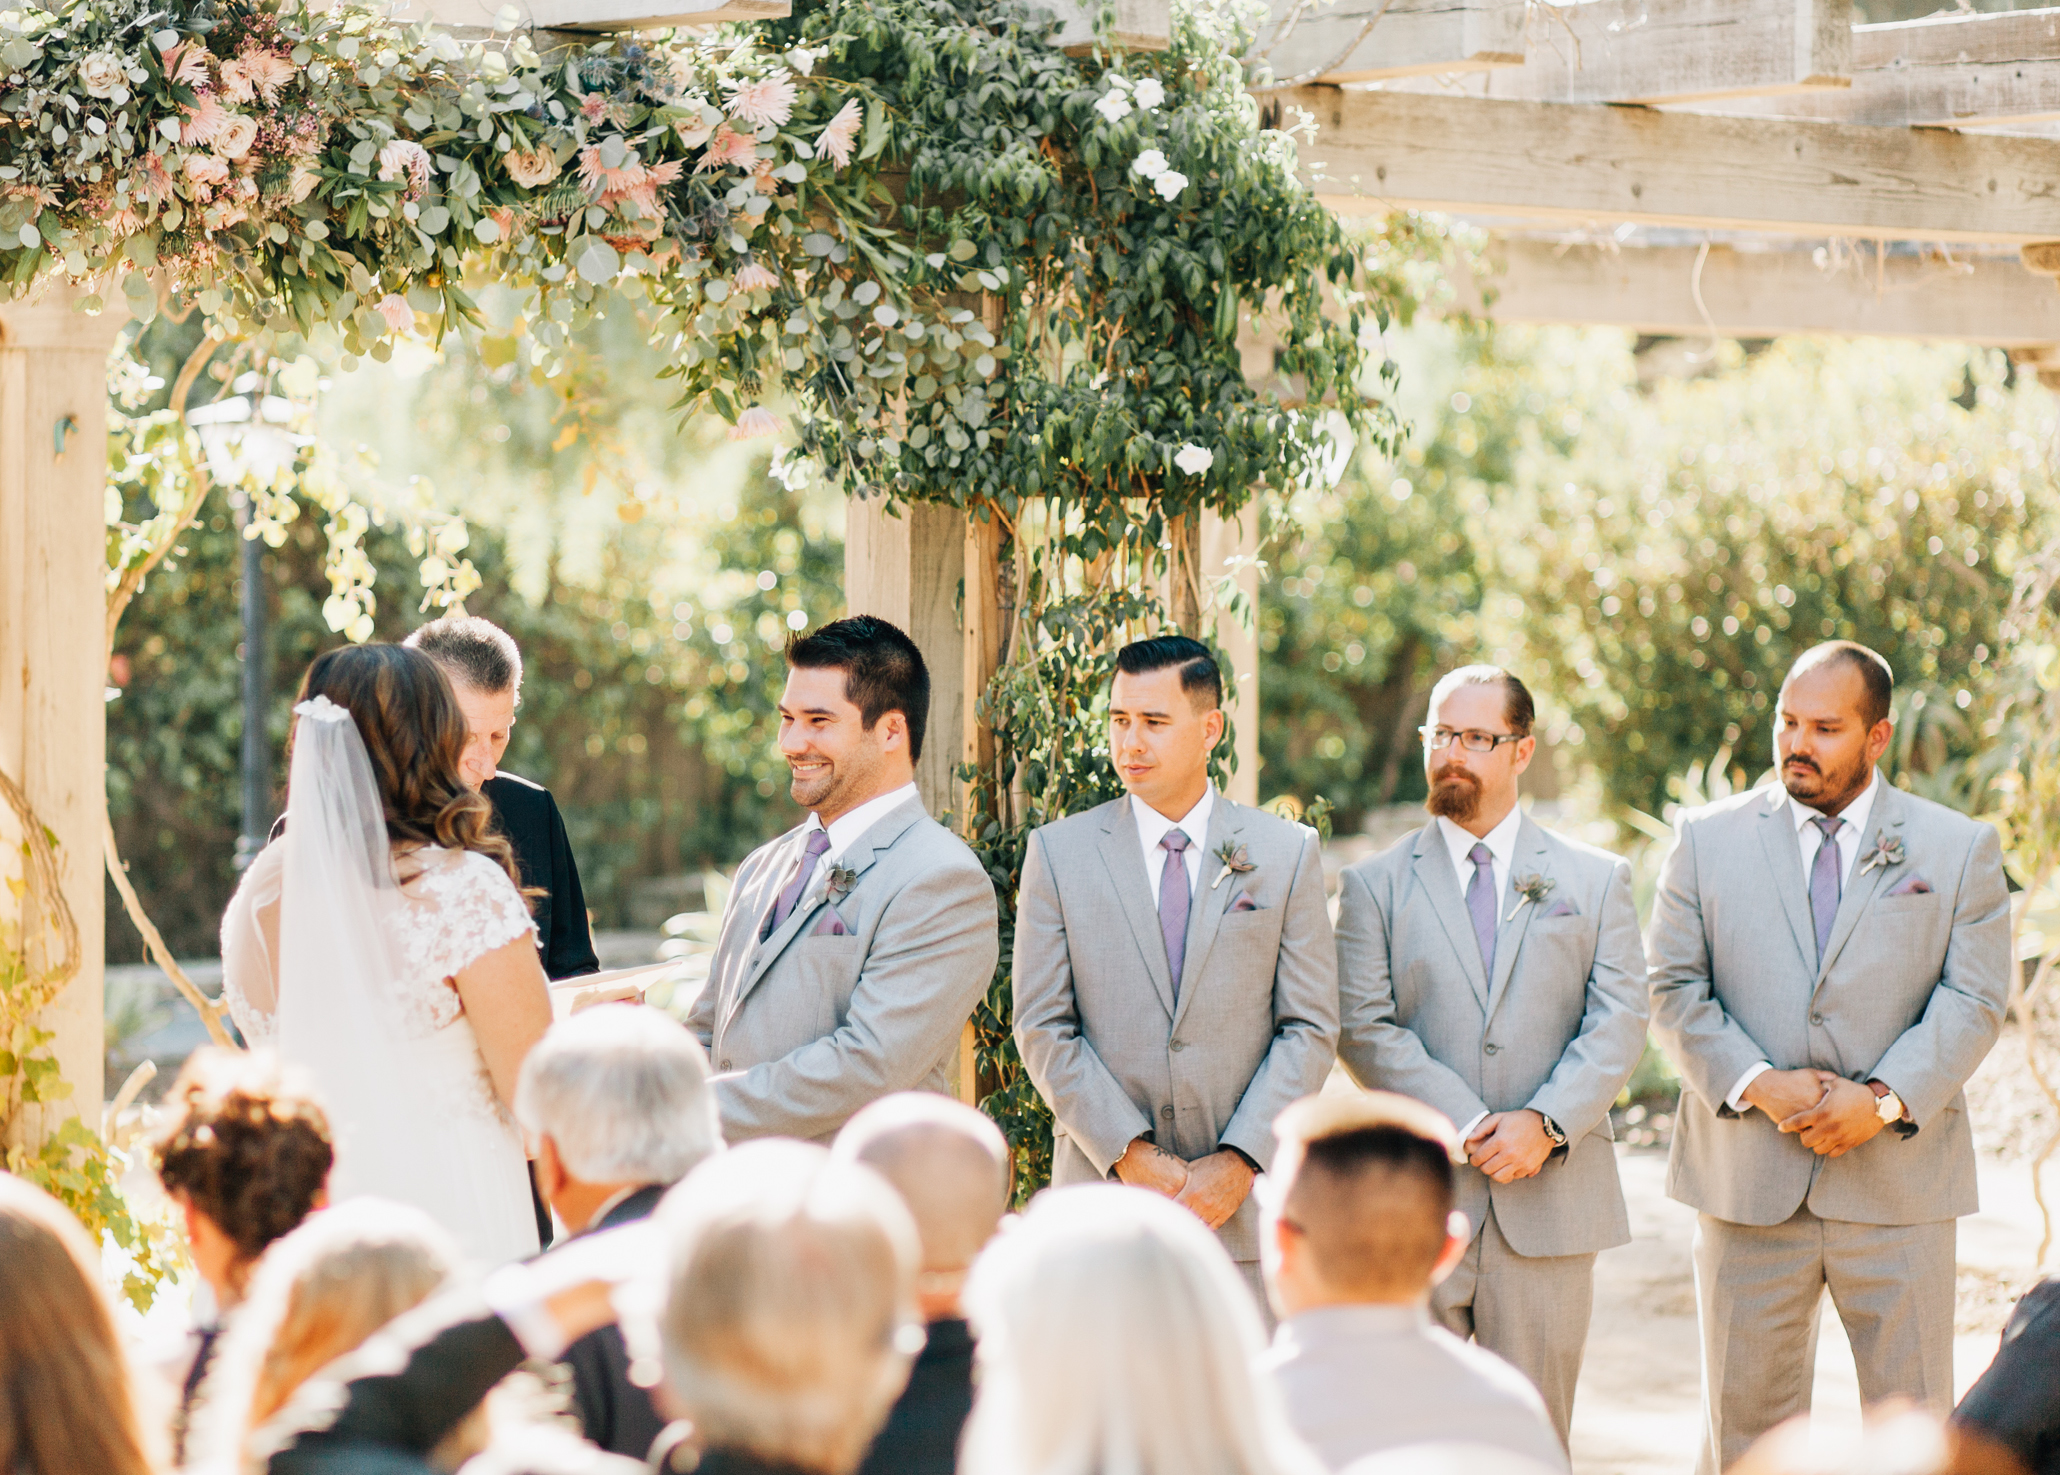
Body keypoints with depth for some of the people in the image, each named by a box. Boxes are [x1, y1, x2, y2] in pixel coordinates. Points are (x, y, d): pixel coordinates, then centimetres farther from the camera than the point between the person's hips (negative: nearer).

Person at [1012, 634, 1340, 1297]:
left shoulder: (1289, 853, 6)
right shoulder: (1057, 851, 6)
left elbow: (1310, 1029, 3)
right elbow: (1043, 1030, 2)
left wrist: (1239, 1161, -9)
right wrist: (1130, 1155, -9)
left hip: (1246, 1198, 0)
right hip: (1102, 1185, 0)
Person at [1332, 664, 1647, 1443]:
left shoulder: (1595, 880, 11)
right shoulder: (1375, 884, 8)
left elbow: (1618, 1021, 2)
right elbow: (1363, 1028, -2)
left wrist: (1544, 1123, -14)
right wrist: (1464, 1126, -14)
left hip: (1551, 1200, 1)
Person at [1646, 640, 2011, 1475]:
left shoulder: (1960, 849, 6)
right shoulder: (1707, 839, 8)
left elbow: (1973, 1000, -2)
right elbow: (1674, 989, 2)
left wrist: (1885, 1099, -16)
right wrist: (1757, 1085, -13)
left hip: (1898, 1181, -1)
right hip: (1748, 1183, 1)